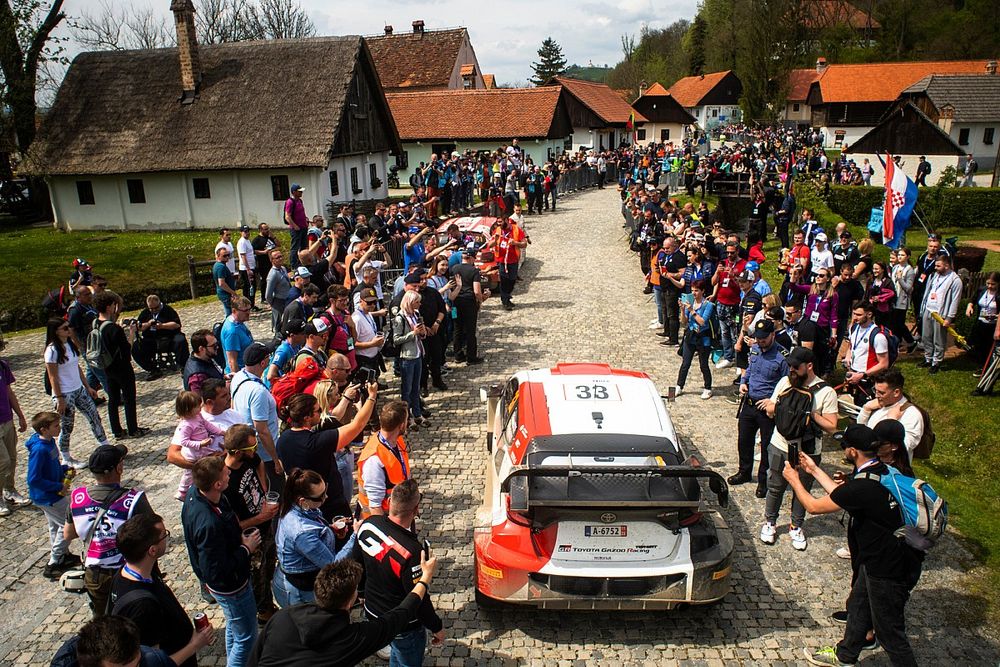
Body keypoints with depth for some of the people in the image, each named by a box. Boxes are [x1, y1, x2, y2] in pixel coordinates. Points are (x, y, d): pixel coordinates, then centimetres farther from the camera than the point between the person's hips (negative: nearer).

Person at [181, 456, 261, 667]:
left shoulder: (195, 492, -14)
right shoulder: (209, 524, -41)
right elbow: (216, 573, -33)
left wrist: (238, 536, -2)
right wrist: (246, 548, -22)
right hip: (230, 586, -10)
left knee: (234, 626, 33)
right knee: (246, 638, 12)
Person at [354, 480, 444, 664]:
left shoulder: (368, 524, -16)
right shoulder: (412, 552, -37)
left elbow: (357, 562, 2)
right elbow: (418, 599, -25)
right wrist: (437, 628, -8)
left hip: (372, 611, 6)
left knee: (397, 655, 31)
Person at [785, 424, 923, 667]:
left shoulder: (862, 487, -32)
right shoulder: (882, 471, -4)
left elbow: (813, 506, -17)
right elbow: (842, 494, 11)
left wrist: (794, 480, 0)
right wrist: (814, 470, 16)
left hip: (889, 569, -10)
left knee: (889, 631, 8)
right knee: (858, 605, 26)